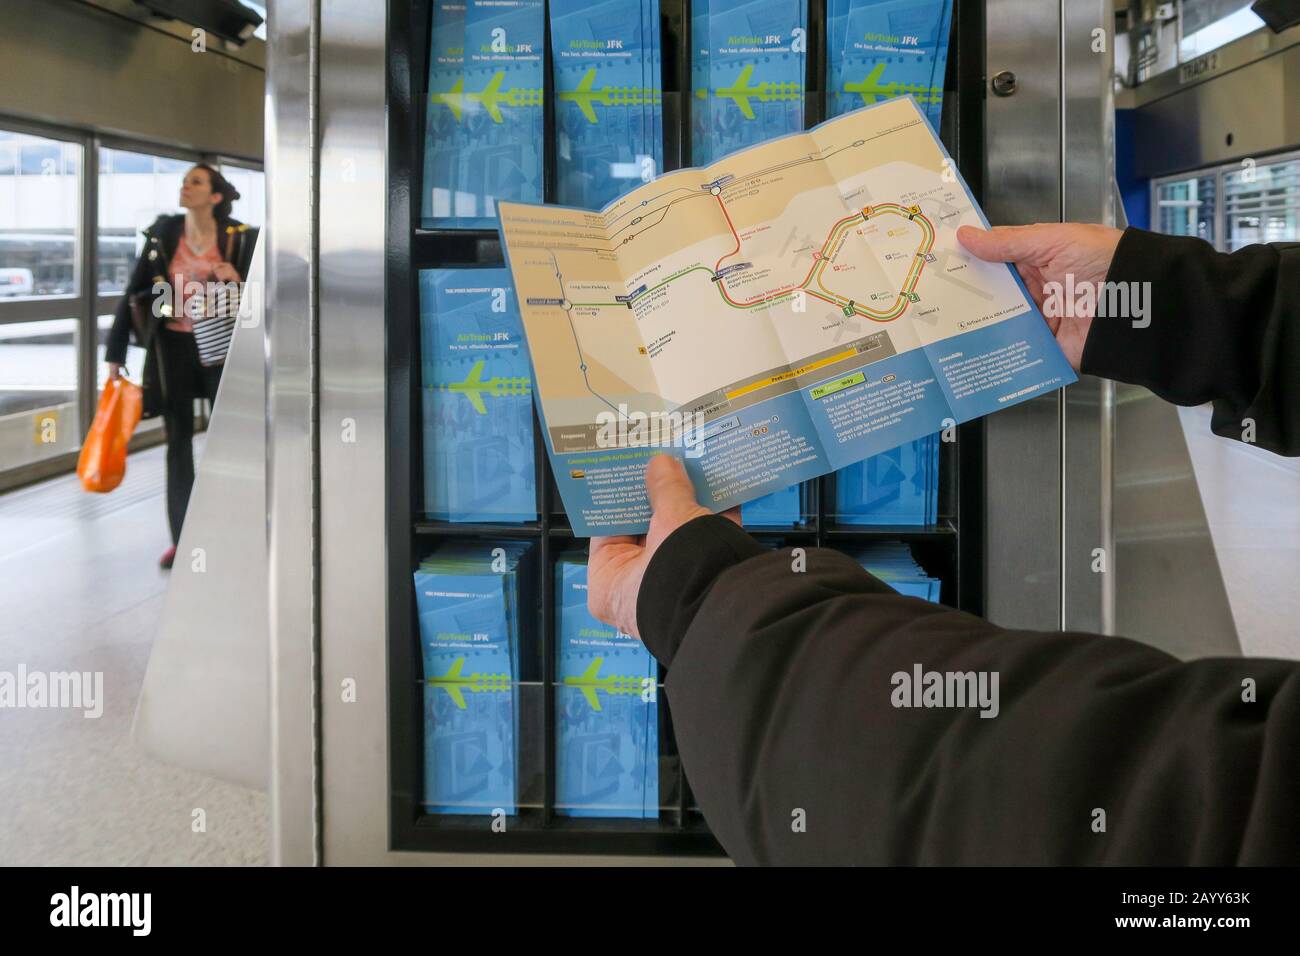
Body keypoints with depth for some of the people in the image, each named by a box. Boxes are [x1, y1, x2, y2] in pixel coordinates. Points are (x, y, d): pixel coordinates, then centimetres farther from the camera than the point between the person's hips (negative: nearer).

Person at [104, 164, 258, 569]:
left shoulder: (239, 238, -6)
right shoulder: (163, 233, -1)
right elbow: (134, 293, 2)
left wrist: (238, 281, -21)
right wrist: (115, 352, 1)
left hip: (219, 346, -1)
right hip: (171, 346, 1)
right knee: (179, 441, 6)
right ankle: (181, 539, 14)